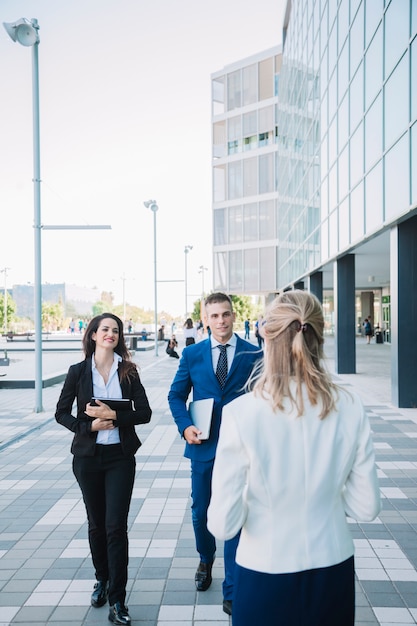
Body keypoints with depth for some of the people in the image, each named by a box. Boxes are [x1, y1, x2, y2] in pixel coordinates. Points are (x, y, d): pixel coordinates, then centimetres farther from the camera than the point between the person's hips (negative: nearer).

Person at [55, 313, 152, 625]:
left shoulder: (128, 372, -2)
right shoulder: (78, 371, -2)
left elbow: (144, 412, -5)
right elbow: (62, 413, 1)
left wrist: (114, 415, -20)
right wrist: (89, 426, -15)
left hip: (120, 457, -1)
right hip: (88, 456, 1)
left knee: (116, 526, -3)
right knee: (97, 524, 16)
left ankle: (117, 599, 9)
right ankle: (102, 580, 38)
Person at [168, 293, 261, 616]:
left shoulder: (253, 354, -5)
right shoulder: (192, 354, 1)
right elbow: (176, 395, 6)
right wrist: (185, 426, -9)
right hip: (203, 446, 2)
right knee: (200, 511, 17)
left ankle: (232, 592, 21)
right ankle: (206, 559, 49)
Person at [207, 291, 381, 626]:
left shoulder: (241, 413, -22)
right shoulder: (350, 408, -13)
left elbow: (223, 524, -17)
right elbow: (367, 507, -3)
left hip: (265, 575, -2)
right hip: (334, 570, 3)